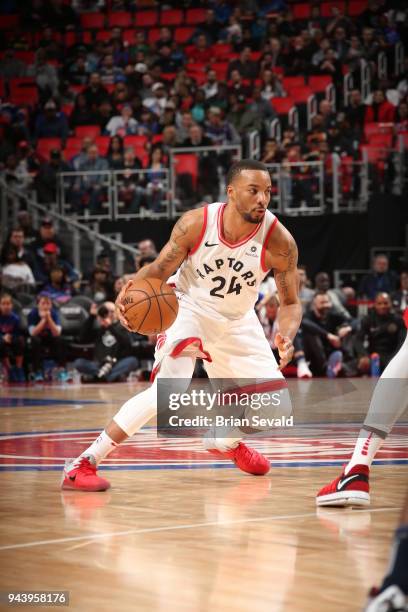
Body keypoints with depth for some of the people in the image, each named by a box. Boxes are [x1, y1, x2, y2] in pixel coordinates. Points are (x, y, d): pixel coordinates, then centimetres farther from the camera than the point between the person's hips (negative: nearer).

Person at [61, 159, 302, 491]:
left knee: (278, 407, 2)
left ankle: (227, 442, 37)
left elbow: (291, 302, -12)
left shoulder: (279, 241, -23)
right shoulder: (196, 223, -25)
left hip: (237, 323, 4)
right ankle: (84, 463, -23)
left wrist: (286, 336, -34)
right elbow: (159, 269, -12)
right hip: (188, 309, -4)